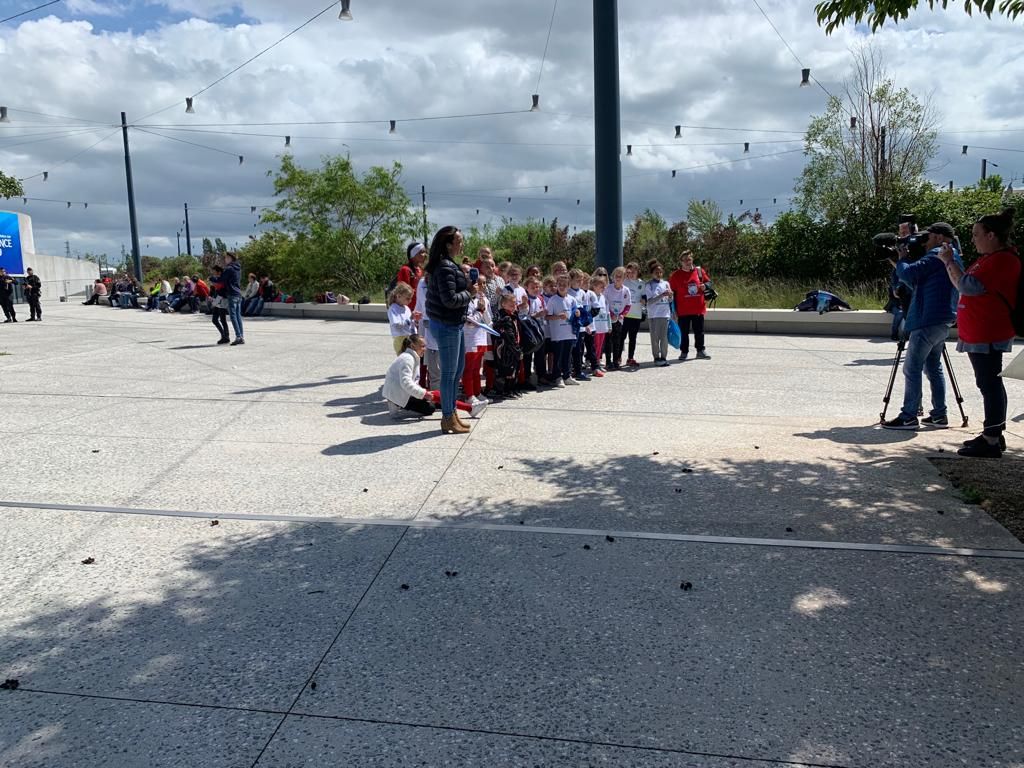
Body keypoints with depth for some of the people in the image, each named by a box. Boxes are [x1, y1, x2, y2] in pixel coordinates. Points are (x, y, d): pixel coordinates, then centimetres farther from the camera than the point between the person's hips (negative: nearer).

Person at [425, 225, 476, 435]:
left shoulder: (451, 265, 14)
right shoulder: (445, 268, -18)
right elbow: (450, 299, -24)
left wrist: (468, 289, 4)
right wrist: (469, 293, -11)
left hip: (454, 323, 10)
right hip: (446, 325, -10)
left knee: (458, 369, 17)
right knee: (449, 372, -1)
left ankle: (451, 414, 27)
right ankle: (448, 419, 9)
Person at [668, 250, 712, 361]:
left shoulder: (699, 271, 2)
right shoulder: (676, 275, -4)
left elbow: (708, 282, 16)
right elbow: (673, 294, -2)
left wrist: (705, 286, -8)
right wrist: (674, 309, -4)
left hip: (698, 308, 2)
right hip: (683, 310, -2)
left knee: (699, 331, 9)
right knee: (684, 332, 7)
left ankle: (700, 351, 19)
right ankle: (684, 352, 18)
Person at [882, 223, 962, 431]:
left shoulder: (937, 255, -10)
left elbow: (908, 274, -17)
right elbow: (916, 282, 22)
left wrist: (901, 259, 3)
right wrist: (899, 263, 11)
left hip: (927, 322, -10)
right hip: (942, 322, 10)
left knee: (911, 369, -8)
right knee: (933, 368, 14)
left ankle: (908, 416, -7)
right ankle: (939, 415, 16)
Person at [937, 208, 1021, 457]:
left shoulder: (1003, 259, -16)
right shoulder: (991, 258, 17)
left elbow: (969, 286, -21)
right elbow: (963, 284, 22)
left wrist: (950, 261, -12)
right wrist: (950, 263, 14)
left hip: (988, 335, -11)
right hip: (979, 333, 11)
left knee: (989, 383, -7)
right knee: (989, 383, 15)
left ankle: (991, 442, -3)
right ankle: (993, 434, 24)